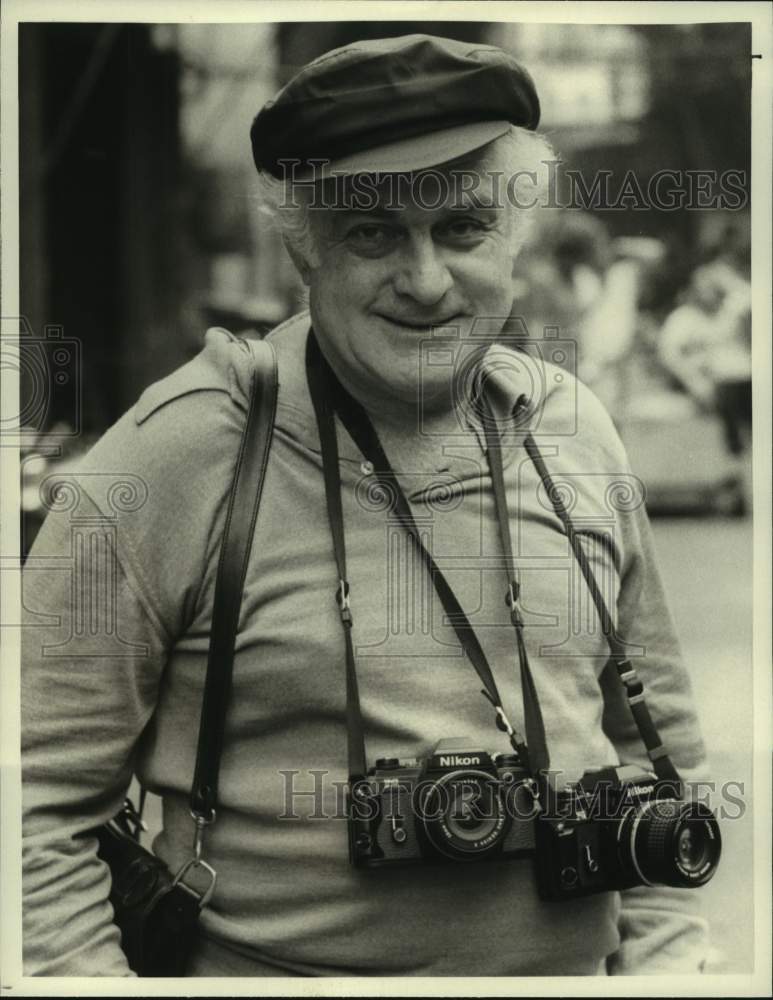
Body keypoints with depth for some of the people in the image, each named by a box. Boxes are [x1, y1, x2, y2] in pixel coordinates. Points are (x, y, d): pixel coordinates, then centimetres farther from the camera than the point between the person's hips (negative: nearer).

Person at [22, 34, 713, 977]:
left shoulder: (576, 432, -1)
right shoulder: (170, 460, -16)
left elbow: (657, 739, 8)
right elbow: (36, 803, -13)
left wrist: (664, 956, 2)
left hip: (573, 965, 4)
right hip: (267, 968, -4)